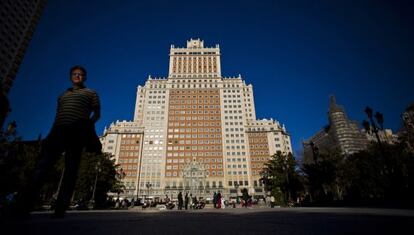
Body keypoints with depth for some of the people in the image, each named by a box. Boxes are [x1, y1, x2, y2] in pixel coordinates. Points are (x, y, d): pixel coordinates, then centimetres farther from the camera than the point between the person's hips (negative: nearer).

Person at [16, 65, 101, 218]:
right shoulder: (63, 95, 32)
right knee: (43, 164, -8)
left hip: (77, 132, -5)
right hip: (58, 131, 5)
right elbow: (58, 115, 26)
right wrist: (52, 133, 14)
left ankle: (60, 208, -12)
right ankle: (26, 205, -9)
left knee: (71, 169, -9)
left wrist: (87, 124, -4)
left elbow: (97, 114, 10)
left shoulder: (91, 93, 18)